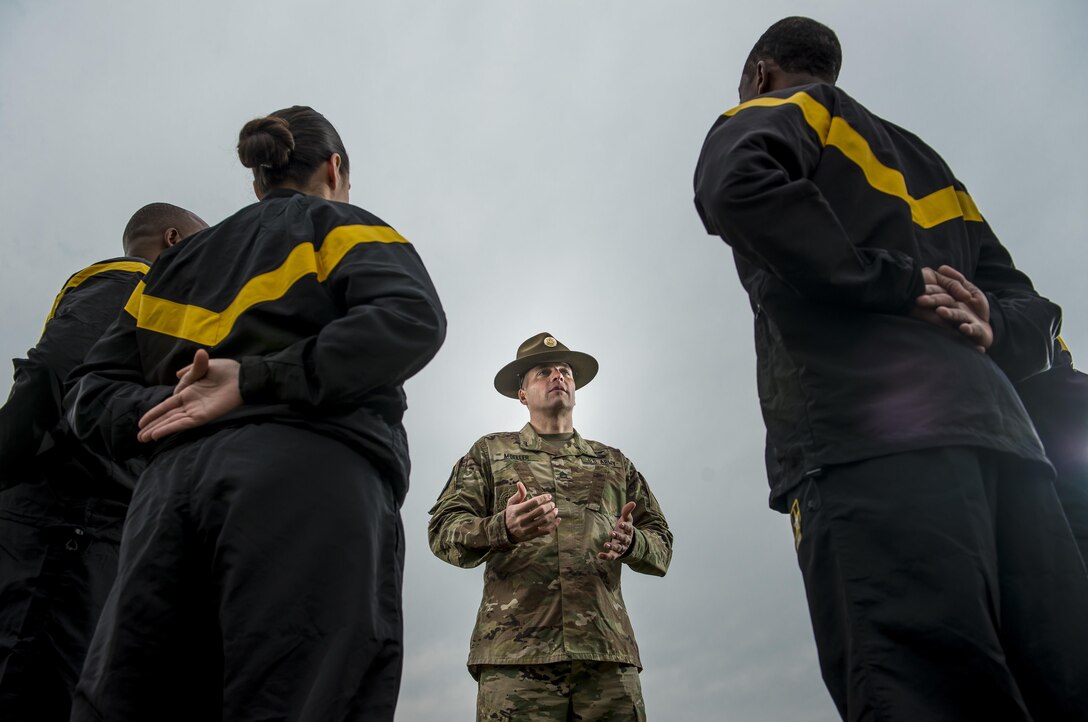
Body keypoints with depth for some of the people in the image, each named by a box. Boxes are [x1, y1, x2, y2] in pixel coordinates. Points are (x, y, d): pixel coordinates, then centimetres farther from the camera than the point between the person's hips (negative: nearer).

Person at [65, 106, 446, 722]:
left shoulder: (178, 262, 30)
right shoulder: (340, 225, 15)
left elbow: (93, 395, 22)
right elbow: (412, 320, -8)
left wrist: (159, 408, 4)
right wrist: (258, 382, -10)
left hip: (173, 486, 6)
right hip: (309, 476, -5)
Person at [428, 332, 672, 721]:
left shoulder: (614, 462, 22)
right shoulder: (490, 452, 16)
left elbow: (662, 544, 18)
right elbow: (444, 530, 5)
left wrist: (631, 542, -7)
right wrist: (503, 528, -16)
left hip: (607, 648, 2)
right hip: (516, 647, -2)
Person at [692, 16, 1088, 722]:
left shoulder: (777, 107, 18)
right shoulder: (921, 160, 37)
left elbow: (737, 185, -10)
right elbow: (1030, 307, 30)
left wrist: (891, 282, -4)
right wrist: (990, 329, 9)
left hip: (871, 435, -7)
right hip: (1006, 439, 7)